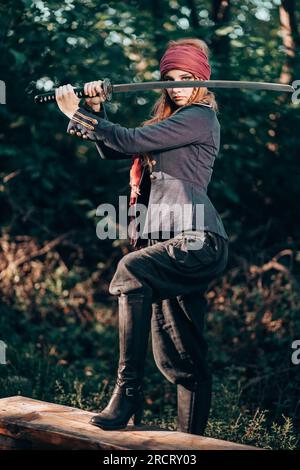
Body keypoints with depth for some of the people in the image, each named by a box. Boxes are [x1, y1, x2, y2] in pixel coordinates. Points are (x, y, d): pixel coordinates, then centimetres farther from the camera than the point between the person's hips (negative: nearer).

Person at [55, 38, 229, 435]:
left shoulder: (200, 116, -2)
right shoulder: (168, 122, 26)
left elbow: (131, 140, -10)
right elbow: (112, 151, 25)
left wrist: (77, 114, -2)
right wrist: (96, 110, 10)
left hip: (199, 241, -9)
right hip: (171, 242, 9)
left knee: (132, 269, -35)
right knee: (179, 358, 7)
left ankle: (128, 391, -35)